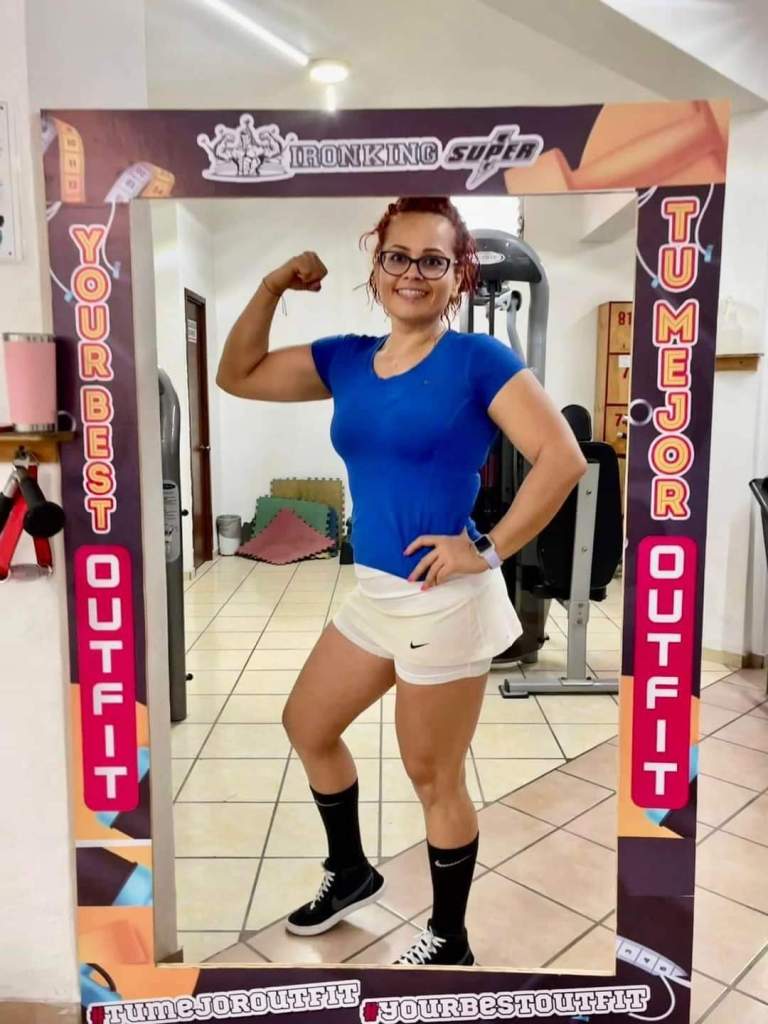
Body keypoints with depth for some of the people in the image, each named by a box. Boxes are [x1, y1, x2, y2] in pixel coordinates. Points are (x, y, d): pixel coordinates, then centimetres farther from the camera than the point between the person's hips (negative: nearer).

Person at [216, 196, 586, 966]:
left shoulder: (477, 359, -12)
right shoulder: (346, 358, 6)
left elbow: (563, 459, -18)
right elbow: (237, 377, 11)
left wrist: (488, 550, -18)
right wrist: (272, 288, 1)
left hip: (445, 601, -7)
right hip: (372, 591, 7)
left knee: (431, 778, 8)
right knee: (306, 726, 21)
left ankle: (450, 942, 35)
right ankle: (351, 871, 46)